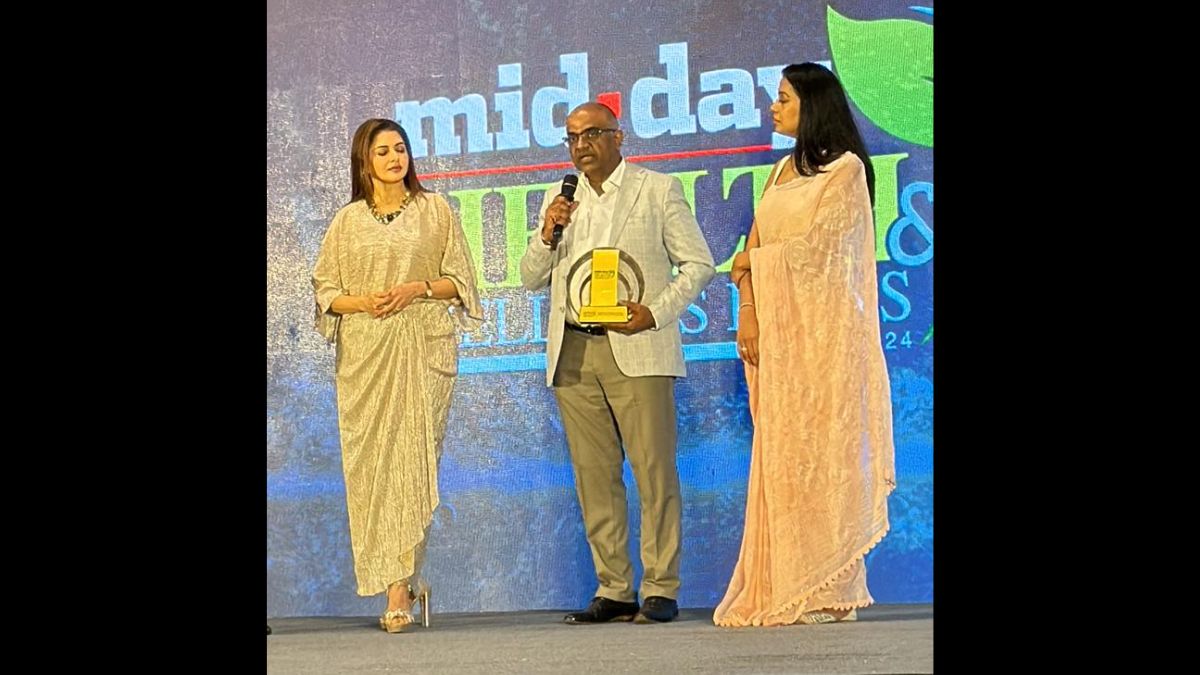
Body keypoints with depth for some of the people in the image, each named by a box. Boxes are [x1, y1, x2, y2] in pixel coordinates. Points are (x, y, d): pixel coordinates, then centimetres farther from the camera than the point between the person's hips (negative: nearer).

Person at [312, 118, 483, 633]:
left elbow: (460, 281, 7)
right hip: (364, 354, 1)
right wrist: (364, 301, -8)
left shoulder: (434, 210, 9)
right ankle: (402, 585, 0)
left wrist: (416, 289, -9)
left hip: (424, 349, -1)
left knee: (414, 461, -9)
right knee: (371, 465, -5)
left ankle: (399, 589, -8)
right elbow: (324, 291, 11)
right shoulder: (348, 220, 11)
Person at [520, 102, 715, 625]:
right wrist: (547, 234, -1)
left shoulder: (658, 190, 5)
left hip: (635, 349, -4)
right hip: (573, 353, 4)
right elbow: (532, 278, 19)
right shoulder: (559, 199, 18)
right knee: (594, 476, 4)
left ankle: (660, 589, -3)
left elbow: (699, 264, 3)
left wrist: (656, 312, -11)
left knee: (654, 471, -7)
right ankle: (613, 590, 9)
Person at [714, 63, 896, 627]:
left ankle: (827, 592, -7)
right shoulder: (781, 172, 20)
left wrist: (751, 264, 2)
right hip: (775, 326, 7)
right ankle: (782, 590, 3)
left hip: (823, 326, -7)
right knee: (780, 450, 2)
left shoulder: (845, 168, -2)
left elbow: (815, 246, -10)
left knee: (819, 447, -9)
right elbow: (754, 250, 12)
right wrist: (747, 311, -3)